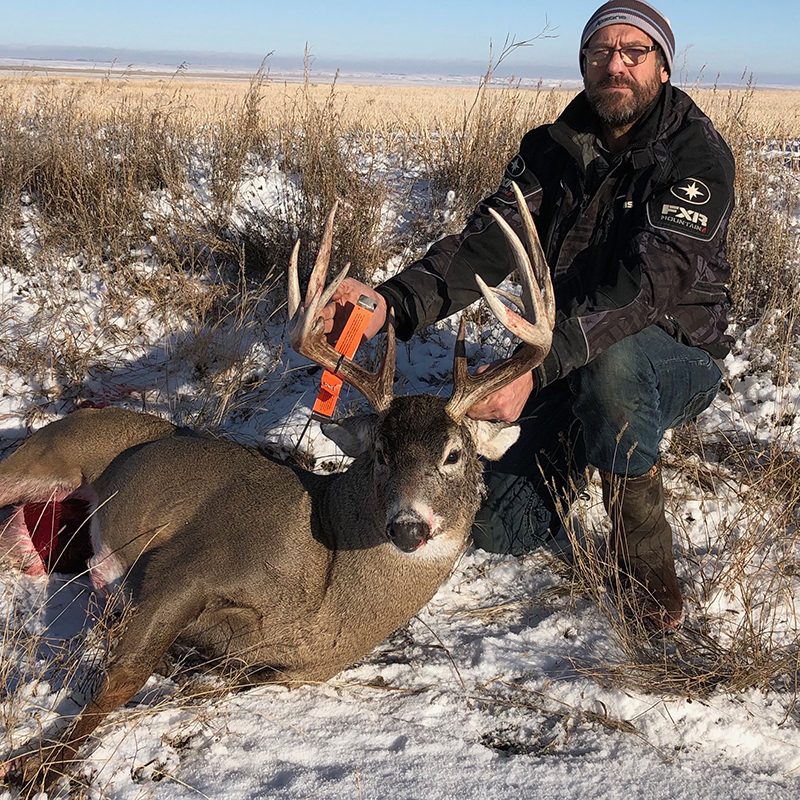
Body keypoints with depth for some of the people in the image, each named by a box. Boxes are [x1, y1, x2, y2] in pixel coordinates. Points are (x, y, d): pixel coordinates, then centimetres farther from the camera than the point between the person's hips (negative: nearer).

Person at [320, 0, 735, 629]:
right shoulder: (551, 150, -2)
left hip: (676, 361, -4)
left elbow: (649, 281, -34)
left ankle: (645, 552, -18)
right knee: (500, 532, -8)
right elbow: (487, 242, -17)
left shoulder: (697, 154, -19)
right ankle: (583, 445, 23)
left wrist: (535, 366, -48)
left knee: (612, 359, -41)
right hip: (567, 366, 4)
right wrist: (391, 303, -37)